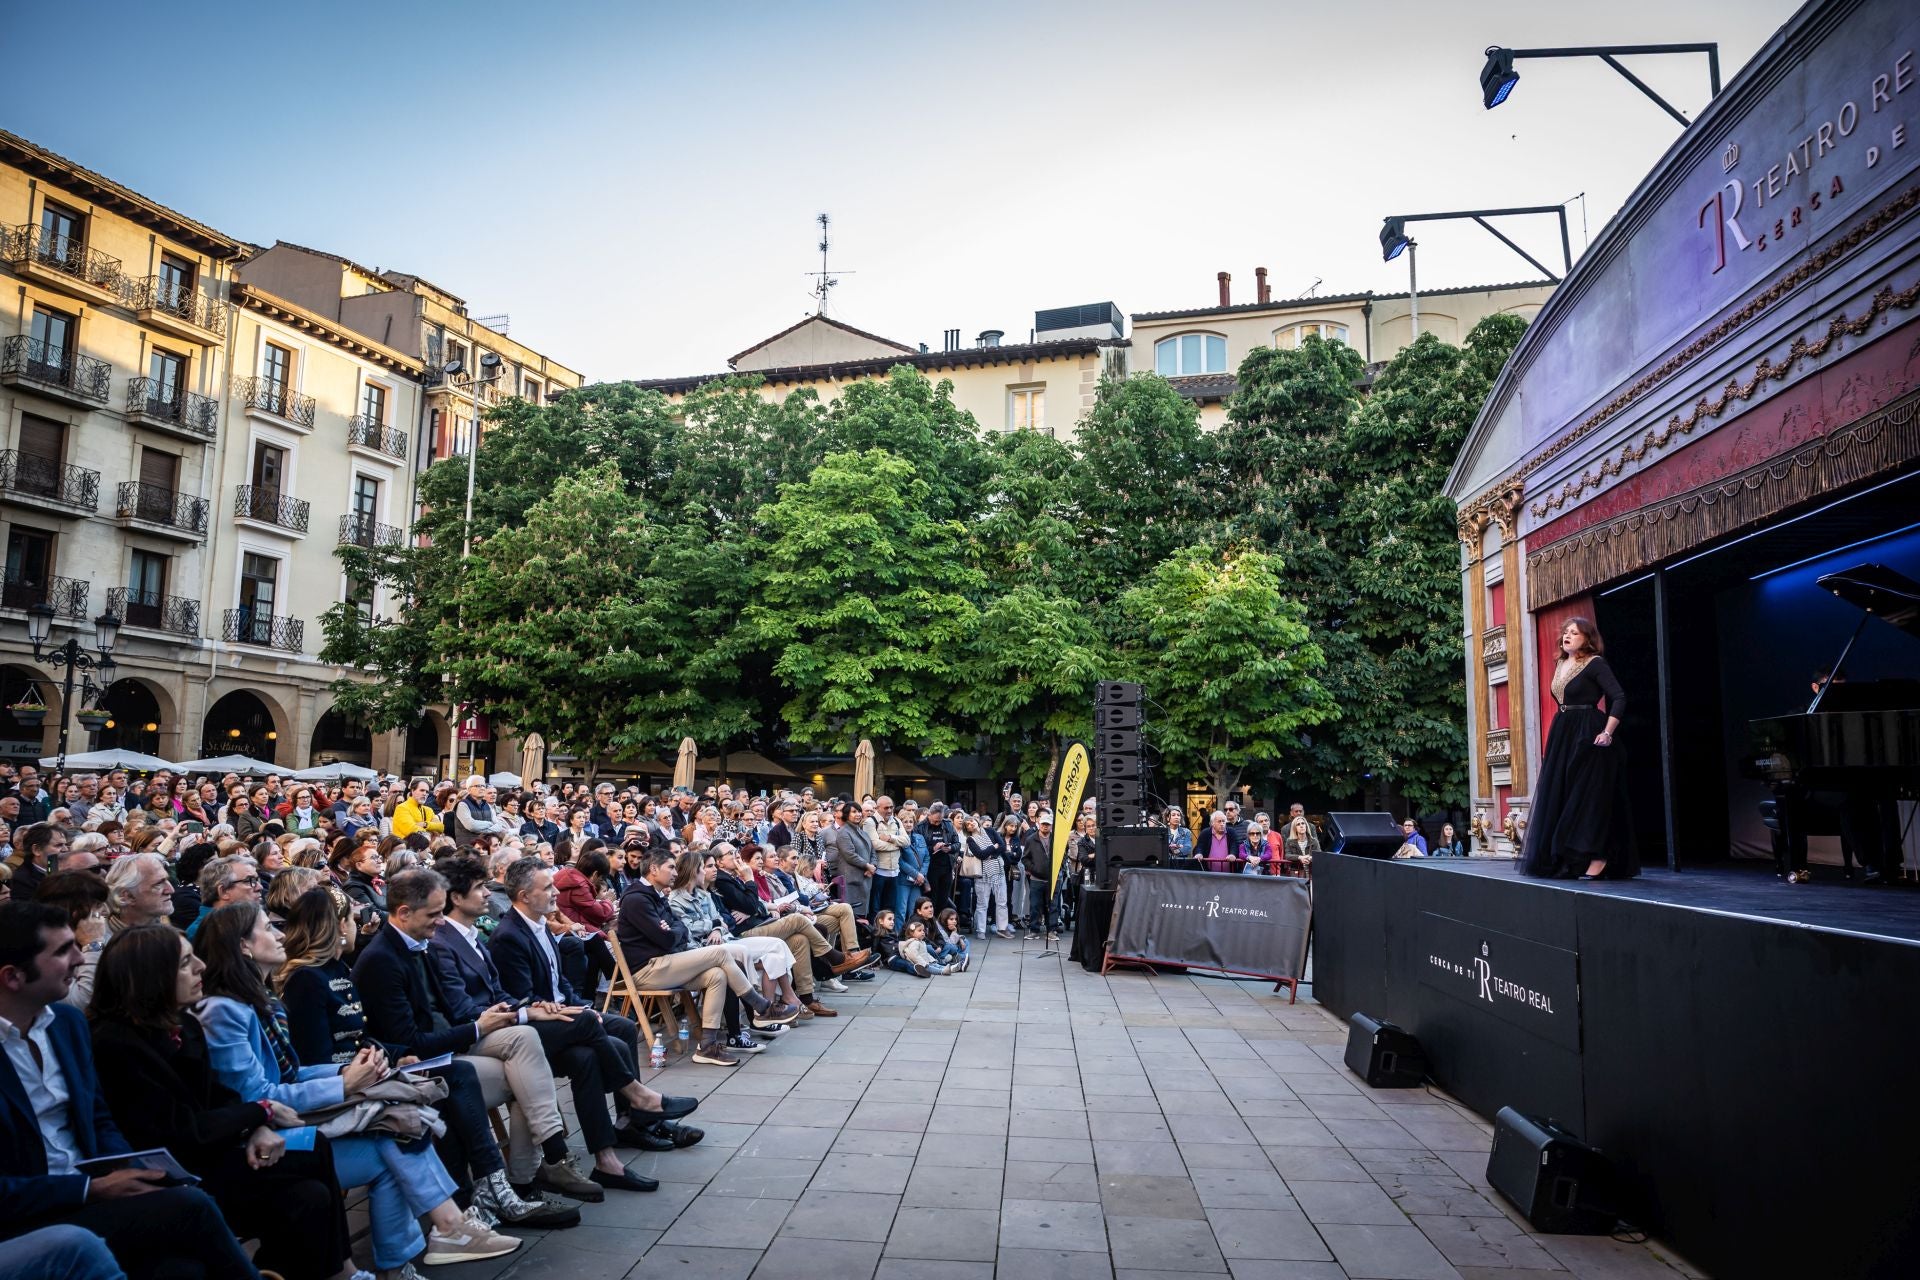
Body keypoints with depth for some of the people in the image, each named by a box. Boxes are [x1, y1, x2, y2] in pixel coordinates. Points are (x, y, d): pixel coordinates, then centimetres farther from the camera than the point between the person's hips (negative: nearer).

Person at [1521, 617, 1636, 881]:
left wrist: (1607, 733, -22)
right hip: (1562, 736, 8)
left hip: (1587, 736, -8)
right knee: (1558, 796, 8)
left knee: (1588, 795, -8)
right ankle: (1566, 860, 14)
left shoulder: (1595, 663, -7)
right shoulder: (1560, 665, 14)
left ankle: (1597, 859, -4)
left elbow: (1619, 698, -14)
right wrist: (1553, 742, 15)